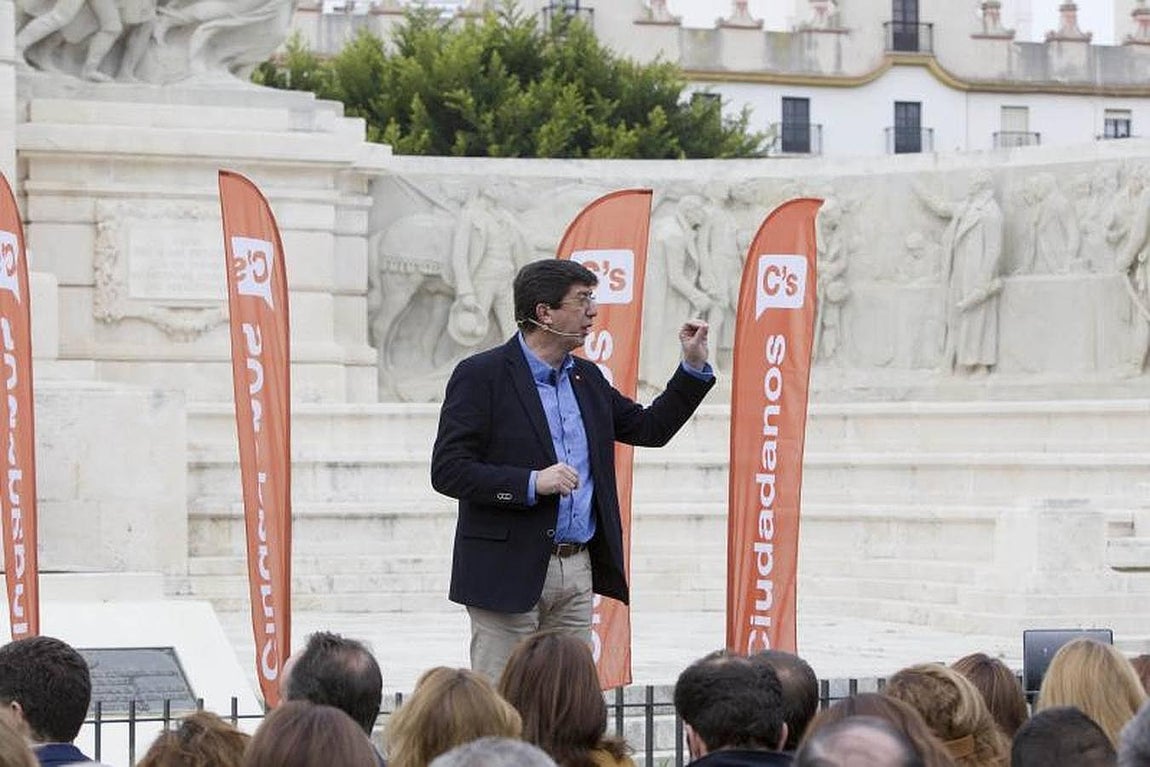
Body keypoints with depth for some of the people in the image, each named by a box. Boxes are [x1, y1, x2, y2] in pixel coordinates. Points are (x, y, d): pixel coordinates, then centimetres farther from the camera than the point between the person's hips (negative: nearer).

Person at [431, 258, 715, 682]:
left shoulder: (586, 377, 14)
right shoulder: (481, 376, -8)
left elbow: (650, 429, 24)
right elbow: (447, 470, -13)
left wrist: (694, 367, 14)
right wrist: (531, 483, -21)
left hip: (577, 568, 7)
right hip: (508, 572, -7)